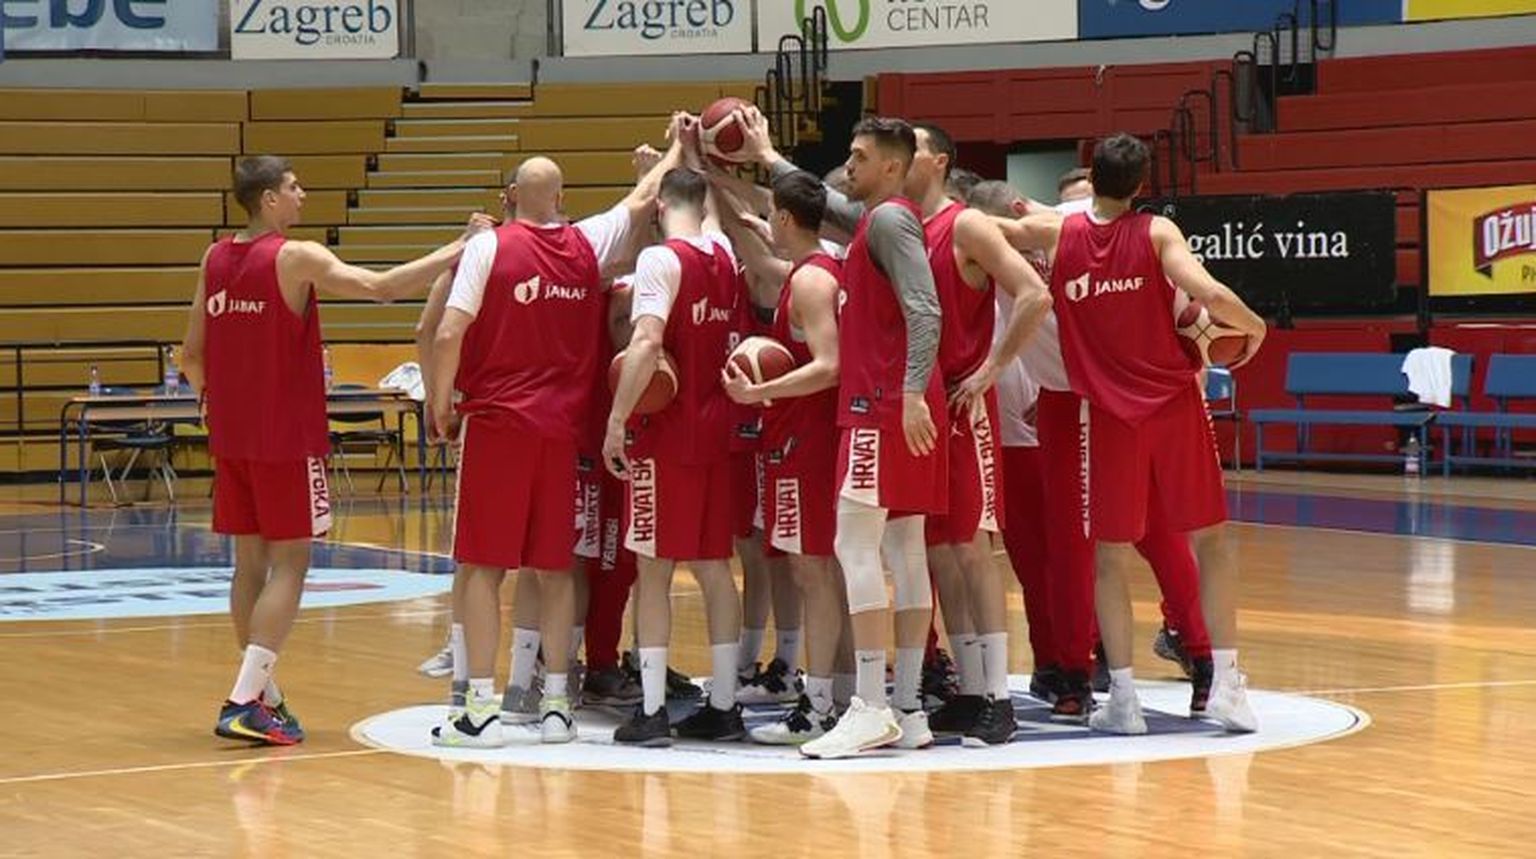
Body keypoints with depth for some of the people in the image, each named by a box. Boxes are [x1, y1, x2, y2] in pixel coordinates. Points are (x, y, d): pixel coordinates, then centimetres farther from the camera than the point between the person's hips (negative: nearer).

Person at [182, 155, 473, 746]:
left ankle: (263, 697, 18)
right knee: (288, 565, -3)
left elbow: (191, 356, 11)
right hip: (288, 438, -7)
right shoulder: (296, 258, -13)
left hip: (231, 437, 7)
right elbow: (382, 287, -21)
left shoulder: (214, 260, 7)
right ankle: (245, 703, -10)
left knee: (250, 562, 13)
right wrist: (455, 252, -13)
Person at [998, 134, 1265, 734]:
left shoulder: (1054, 234, -1)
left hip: (1108, 414, 1)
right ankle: (1226, 684, 5)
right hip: (1175, 404, -1)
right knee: (1211, 540, 10)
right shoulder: (1157, 233, -6)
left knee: (1111, 557, 8)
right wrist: (1253, 326, 0)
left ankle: (1122, 697, 3)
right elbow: (1210, 295, -18)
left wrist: (1025, 219, 27)